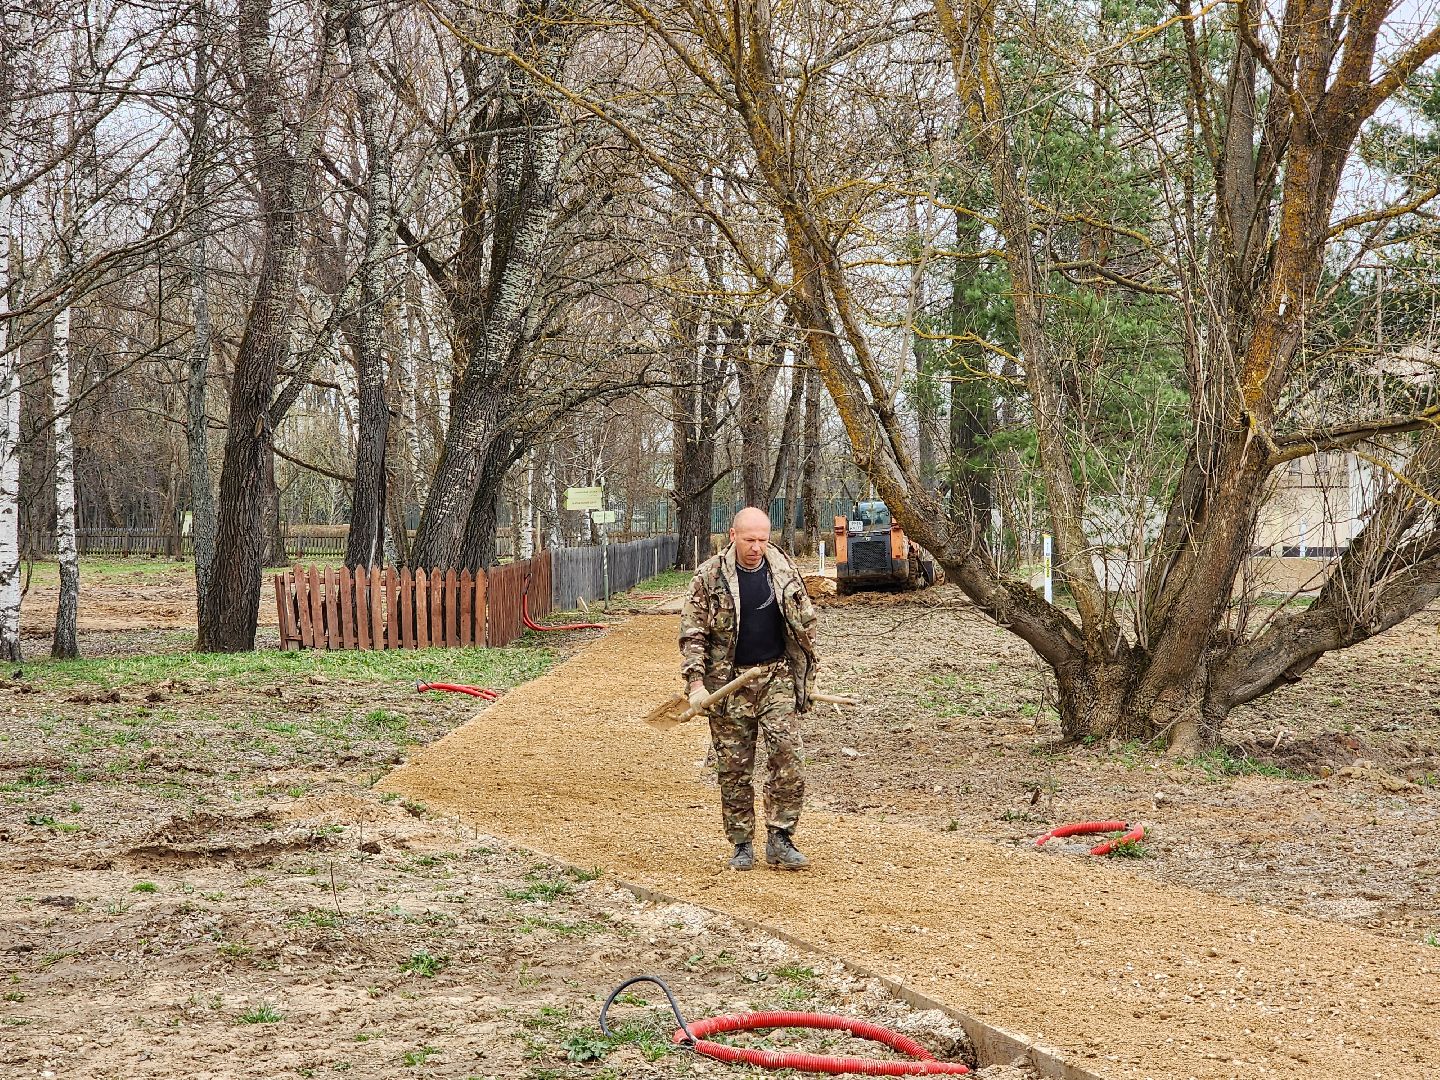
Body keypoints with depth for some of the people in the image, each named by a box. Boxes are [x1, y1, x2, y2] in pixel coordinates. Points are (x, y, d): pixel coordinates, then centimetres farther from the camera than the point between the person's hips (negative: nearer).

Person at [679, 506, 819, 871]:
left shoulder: (784, 571, 4)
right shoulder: (709, 577, -4)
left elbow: (805, 623, 13)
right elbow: (692, 633, -3)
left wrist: (808, 674, 12)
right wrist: (696, 683, -12)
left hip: (777, 678, 2)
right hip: (729, 683, -1)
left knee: (787, 757, -9)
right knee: (734, 768, 3)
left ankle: (779, 840, -1)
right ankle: (742, 845, 14)